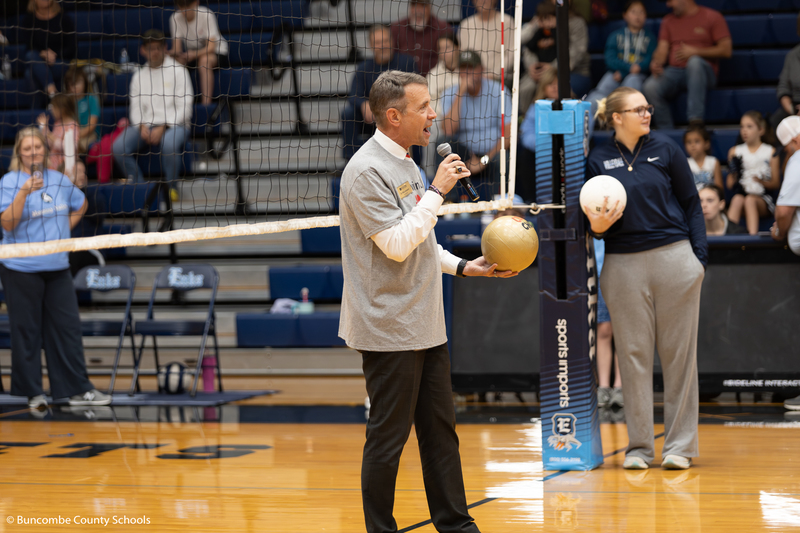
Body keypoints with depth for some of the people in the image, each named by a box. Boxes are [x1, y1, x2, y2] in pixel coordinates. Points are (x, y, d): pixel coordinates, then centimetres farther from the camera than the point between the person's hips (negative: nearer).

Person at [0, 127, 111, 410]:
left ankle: (78, 389, 10)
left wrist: (65, 228, 11)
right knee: (27, 331, 1)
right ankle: (32, 392, 10)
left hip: (57, 267, 5)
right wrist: (24, 193, -29)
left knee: (68, 326, 4)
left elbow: (80, 205, 26)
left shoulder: (60, 180, 8)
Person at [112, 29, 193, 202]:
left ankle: (171, 186, -16)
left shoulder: (178, 71, 1)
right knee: (118, 147, -22)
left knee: (169, 144, -39)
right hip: (145, 124, 4)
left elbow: (184, 107, -5)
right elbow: (135, 107, 12)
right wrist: (141, 126, -10)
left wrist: (163, 128, -15)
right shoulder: (139, 76, 15)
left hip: (174, 124, -4)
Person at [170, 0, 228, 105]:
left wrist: (195, 54, -43)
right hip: (191, 53, 4)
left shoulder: (206, 15, -21)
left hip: (216, 53, -4)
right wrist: (175, 53, -38)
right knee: (176, 61, -26)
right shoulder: (175, 18, -11)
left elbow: (211, 46, -25)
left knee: (205, 60, -38)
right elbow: (176, 47, -13)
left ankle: (206, 104, -40)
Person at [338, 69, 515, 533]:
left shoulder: (406, 164, 15)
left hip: (425, 326, 9)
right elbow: (396, 244, -22)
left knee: (440, 428, 13)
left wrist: (464, 267, 15)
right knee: (389, 435, -2)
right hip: (389, 329, -9)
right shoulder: (367, 171, -16)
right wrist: (438, 191, -18)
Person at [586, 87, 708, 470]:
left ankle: (680, 445, 8)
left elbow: (691, 203, 8)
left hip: (674, 258, 0)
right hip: (623, 265, 0)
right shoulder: (598, 159, 5)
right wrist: (597, 226, -13)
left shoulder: (666, 149, 4)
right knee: (634, 354, 3)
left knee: (678, 352, 2)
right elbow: (594, 217, 11)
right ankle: (638, 446, 10)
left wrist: (700, 255, 0)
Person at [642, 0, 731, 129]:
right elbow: (662, 49, 10)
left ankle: (695, 121, -45)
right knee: (650, 87, -30)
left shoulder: (712, 17, 6)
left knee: (694, 62, -40)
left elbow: (726, 50, -2)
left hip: (701, 71, -3)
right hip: (674, 72, 3)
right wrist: (656, 63, -14)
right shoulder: (668, 20, 20)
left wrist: (695, 52, -11)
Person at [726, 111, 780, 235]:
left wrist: (763, 182, -15)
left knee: (750, 200, -35)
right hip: (741, 194, 2)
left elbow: (776, 183, 5)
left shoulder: (770, 152, 8)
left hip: (763, 199, -2)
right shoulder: (735, 151, 14)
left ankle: (752, 235, -50)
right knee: (737, 199, -34)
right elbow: (730, 185, 11)